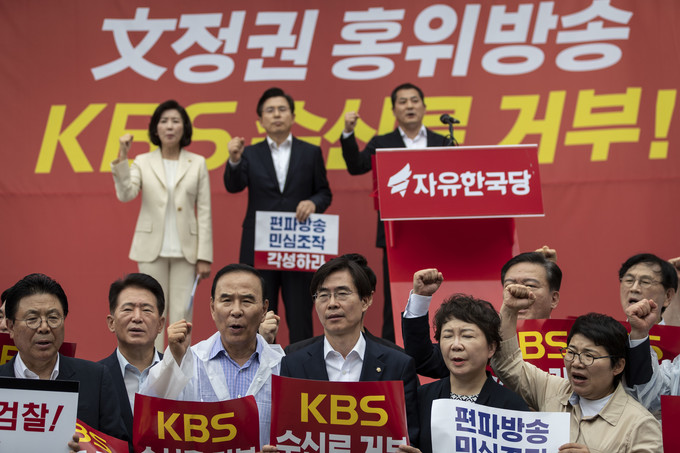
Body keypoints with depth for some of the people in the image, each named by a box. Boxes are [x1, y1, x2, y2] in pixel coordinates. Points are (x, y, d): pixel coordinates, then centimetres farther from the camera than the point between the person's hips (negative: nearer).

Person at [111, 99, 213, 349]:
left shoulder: (197, 163, 3)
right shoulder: (143, 162, 3)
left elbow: (204, 212, 1)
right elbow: (125, 194, -12)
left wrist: (204, 256, -4)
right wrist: (122, 158, -23)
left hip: (185, 249, 0)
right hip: (152, 248, 0)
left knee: (182, 314, 0)